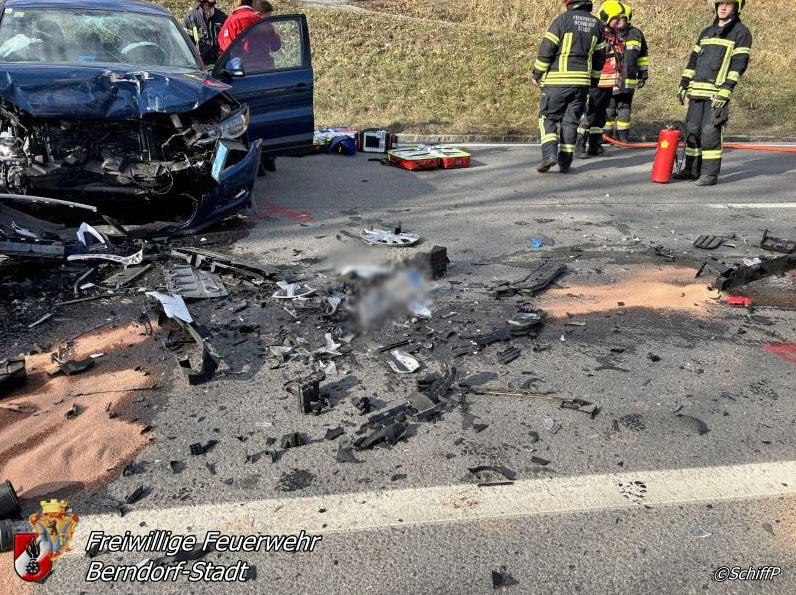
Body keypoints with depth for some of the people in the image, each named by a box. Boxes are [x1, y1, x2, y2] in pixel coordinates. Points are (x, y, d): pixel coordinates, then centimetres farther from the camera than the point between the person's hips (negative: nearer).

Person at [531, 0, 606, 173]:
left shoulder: (563, 19, -6)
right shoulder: (597, 24, 11)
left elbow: (546, 49, -8)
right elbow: (599, 56, 16)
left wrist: (536, 74, 2)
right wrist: (593, 80, 26)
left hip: (557, 80, -4)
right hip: (582, 81, 4)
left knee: (548, 118, 4)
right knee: (571, 121, 9)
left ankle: (549, 154, -13)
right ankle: (565, 162, 8)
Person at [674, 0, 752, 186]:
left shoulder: (741, 32, 1)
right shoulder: (706, 32, 21)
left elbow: (739, 64, -8)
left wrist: (726, 91, -18)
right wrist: (683, 84, 13)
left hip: (717, 93, -6)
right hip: (697, 90, 6)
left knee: (710, 132, -11)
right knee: (692, 130, 6)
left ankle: (710, 173, -5)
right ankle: (692, 169, 16)